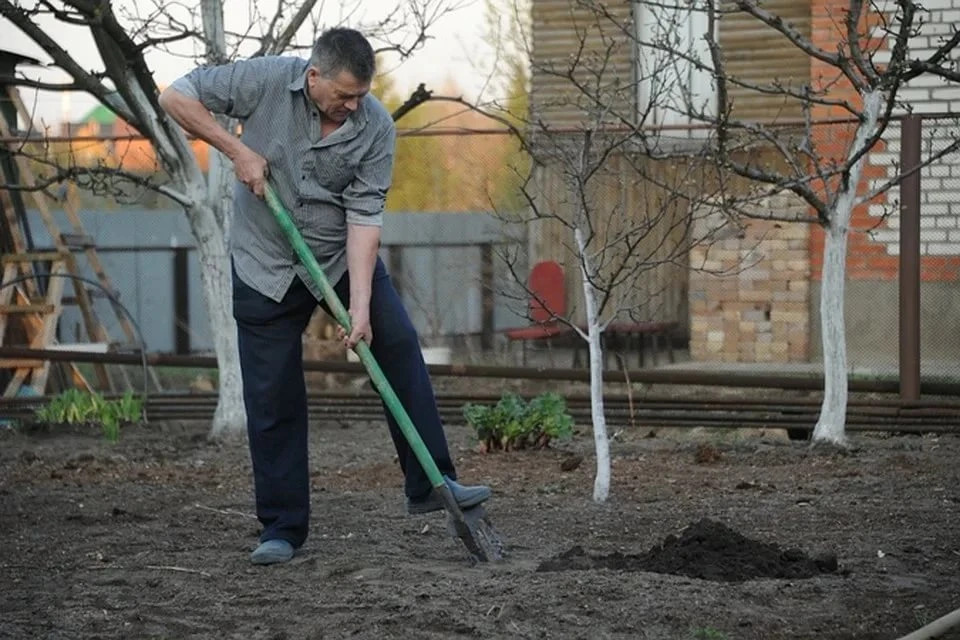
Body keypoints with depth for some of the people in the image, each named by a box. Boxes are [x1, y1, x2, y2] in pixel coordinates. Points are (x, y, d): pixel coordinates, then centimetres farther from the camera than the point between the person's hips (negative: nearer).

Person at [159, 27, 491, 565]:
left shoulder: (376, 127, -17)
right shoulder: (266, 81, -19)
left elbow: (364, 217, -20)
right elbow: (177, 96, -12)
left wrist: (360, 306, -27)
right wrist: (239, 151, -20)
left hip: (343, 256, 1)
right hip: (267, 264, -1)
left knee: (398, 342, -15)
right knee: (272, 399, -1)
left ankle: (431, 484, -7)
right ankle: (282, 529, 9)